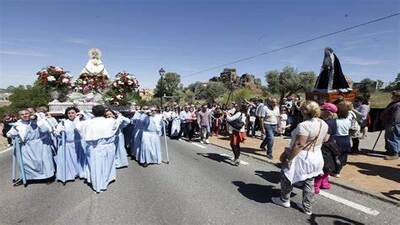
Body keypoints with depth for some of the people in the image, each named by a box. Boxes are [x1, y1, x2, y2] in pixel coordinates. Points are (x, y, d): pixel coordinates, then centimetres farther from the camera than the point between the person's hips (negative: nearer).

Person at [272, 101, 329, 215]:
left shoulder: (304, 125, -26)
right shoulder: (324, 124, 1)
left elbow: (299, 145, -29)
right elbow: (324, 139, 15)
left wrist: (288, 158, -23)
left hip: (302, 157, -8)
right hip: (316, 157, 8)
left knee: (286, 177, 14)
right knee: (309, 182, 19)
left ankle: (284, 200, 31)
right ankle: (308, 208, 29)